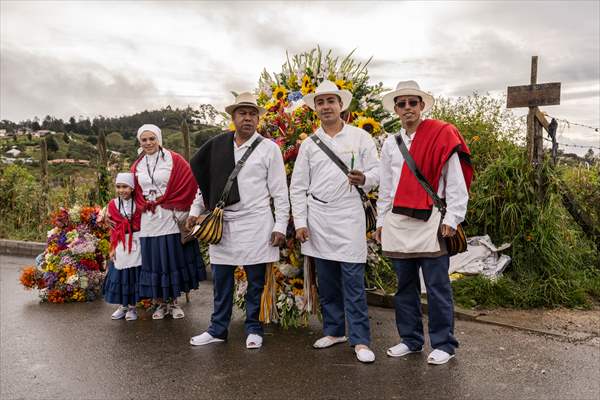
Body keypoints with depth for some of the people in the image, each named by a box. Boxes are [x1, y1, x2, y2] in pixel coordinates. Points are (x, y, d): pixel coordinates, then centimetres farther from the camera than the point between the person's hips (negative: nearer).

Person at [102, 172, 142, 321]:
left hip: (136, 244, -2)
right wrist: (113, 248, 2)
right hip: (119, 245, 2)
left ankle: (132, 306, 17)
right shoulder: (113, 205, 3)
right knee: (119, 275, 6)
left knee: (134, 275, 3)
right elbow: (113, 229, 5)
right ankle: (122, 306, 22)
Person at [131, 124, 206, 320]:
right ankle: (160, 302, 19)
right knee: (153, 260, 6)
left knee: (174, 259, 4)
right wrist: (145, 206, -1)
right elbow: (136, 193, 15)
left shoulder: (174, 160, -2)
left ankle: (173, 301, 18)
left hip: (172, 220, -3)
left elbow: (189, 184, -7)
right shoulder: (137, 166, 11)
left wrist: (165, 201, -7)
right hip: (149, 221, 3)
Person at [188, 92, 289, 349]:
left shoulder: (269, 148, -1)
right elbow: (207, 181, 17)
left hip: (256, 225, -3)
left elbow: (279, 191, -2)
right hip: (223, 222, 3)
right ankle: (218, 330, 25)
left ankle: (254, 329, 23)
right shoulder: (217, 146, 8)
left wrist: (280, 225, -7)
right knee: (221, 280, 11)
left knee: (256, 281, 6)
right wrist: (196, 210, 13)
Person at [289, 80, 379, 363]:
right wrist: (300, 222, 2)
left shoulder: (360, 137, 4)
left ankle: (360, 340, 6)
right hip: (317, 217, 3)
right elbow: (298, 186, 9)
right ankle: (334, 330, 25)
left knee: (353, 281, -3)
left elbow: (377, 173, 3)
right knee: (326, 281, 10)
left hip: (348, 215, -3)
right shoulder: (309, 144, 10)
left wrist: (364, 179, -20)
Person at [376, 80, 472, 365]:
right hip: (397, 223, 5)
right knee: (405, 285, 12)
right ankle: (410, 339, 26)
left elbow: (455, 183, -4)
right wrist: (381, 221, 14)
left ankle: (443, 344, 16)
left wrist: (451, 219, -9)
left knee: (437, 287, 0)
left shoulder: (442, 137, -2)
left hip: (431, 223, -5)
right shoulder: (390, 144, 14)